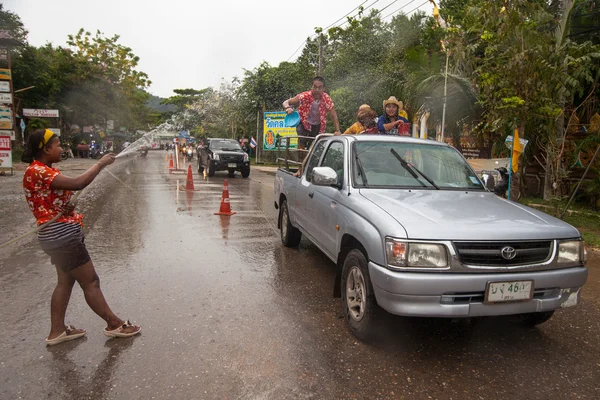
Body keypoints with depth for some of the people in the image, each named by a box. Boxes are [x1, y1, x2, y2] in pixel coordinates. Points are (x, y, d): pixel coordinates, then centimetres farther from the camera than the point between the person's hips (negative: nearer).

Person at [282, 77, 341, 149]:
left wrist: (337, 131, -25)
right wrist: (288, 108, -47)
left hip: (317, 126, 2)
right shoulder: (305, 96, -26)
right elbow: (286, 103, -23)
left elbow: (334, 116, -14)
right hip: (304, 123, -2)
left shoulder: (326, 98, -20)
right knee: (302, 139, -31)